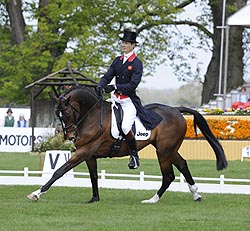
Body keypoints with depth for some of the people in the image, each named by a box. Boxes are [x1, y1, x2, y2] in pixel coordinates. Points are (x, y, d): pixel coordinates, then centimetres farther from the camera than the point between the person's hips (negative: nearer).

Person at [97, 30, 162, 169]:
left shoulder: (137, 64, -8)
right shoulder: (118, 61, 11)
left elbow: (133, 85, -16)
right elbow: (107, 77, 9)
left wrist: (115, 87, -26)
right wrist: (100, 86, -13)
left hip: (129, 100, -7)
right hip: (115, 98, 7)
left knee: (126, 127, -25)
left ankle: (135, 156, -8)